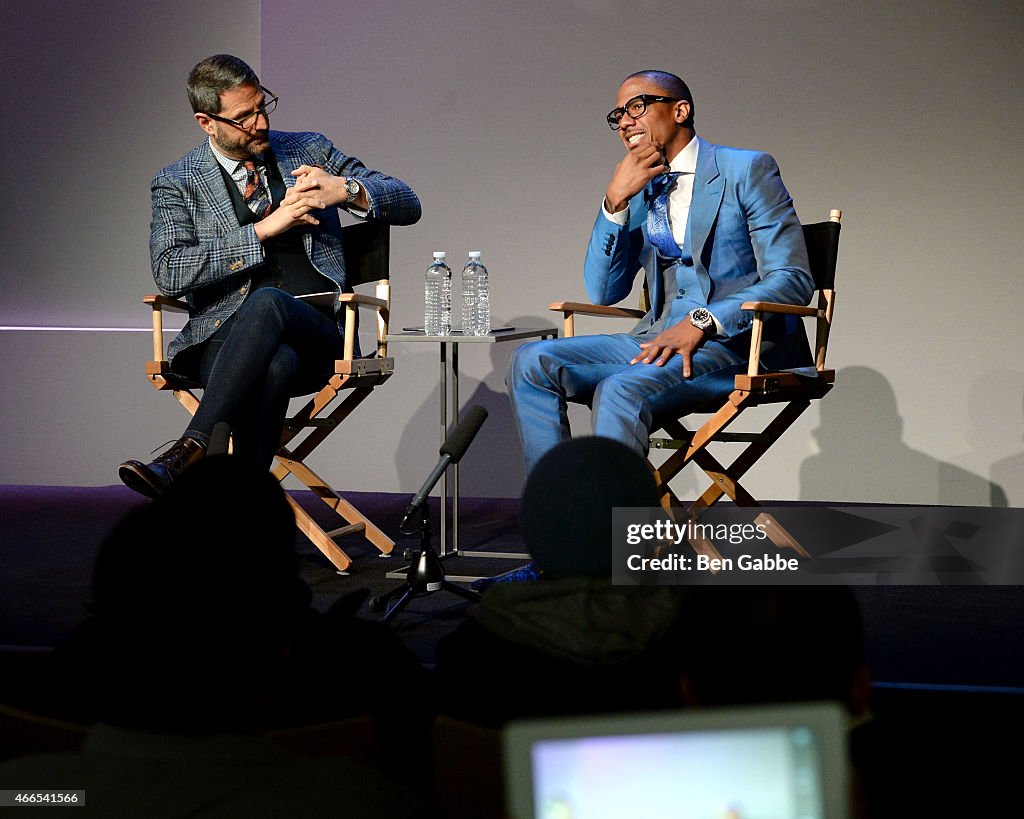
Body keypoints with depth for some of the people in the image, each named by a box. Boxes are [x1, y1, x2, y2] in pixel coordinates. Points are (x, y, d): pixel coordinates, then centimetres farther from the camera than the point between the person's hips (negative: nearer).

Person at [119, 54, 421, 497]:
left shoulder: (310, 152, 17)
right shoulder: (177, 184, 10)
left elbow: (407, 204, 15)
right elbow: (169, 272, -7)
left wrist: (344, 190, -6)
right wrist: (266, 228, -10)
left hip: (316, 336, 1)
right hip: (223, 340, -1)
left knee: (267, 301, -35)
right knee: (274, 365, -38)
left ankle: (189, 452, -42)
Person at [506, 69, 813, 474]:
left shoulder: (746, 170, 0)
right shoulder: (639, 192, 17)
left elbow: (793, 279, -10)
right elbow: (603, 293, 11)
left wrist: (702, 323, -22)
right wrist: (615, 201, -2)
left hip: (738, 339, -6)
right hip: (662, 336, 6)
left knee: (621, 390, -33)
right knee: (532, 363, -14)